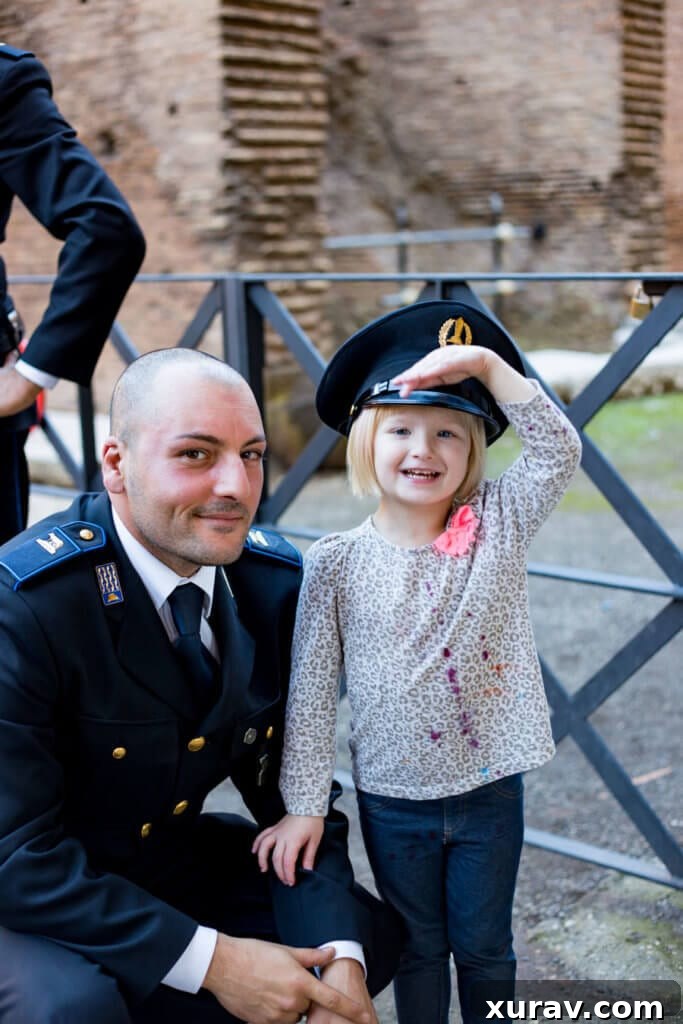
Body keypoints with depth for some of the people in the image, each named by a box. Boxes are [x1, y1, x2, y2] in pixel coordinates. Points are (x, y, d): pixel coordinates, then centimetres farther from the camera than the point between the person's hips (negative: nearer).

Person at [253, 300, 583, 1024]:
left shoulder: (498, 526, -8)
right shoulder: (336, 563, -11)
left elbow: (558, 450, -22)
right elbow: (311, 690, -8)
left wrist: (485, 364, -30)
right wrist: (302, 804, -7)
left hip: (490, 789, 1)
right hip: (392, 797, 0)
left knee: (484, 948, 18)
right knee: (418, 948, 19)